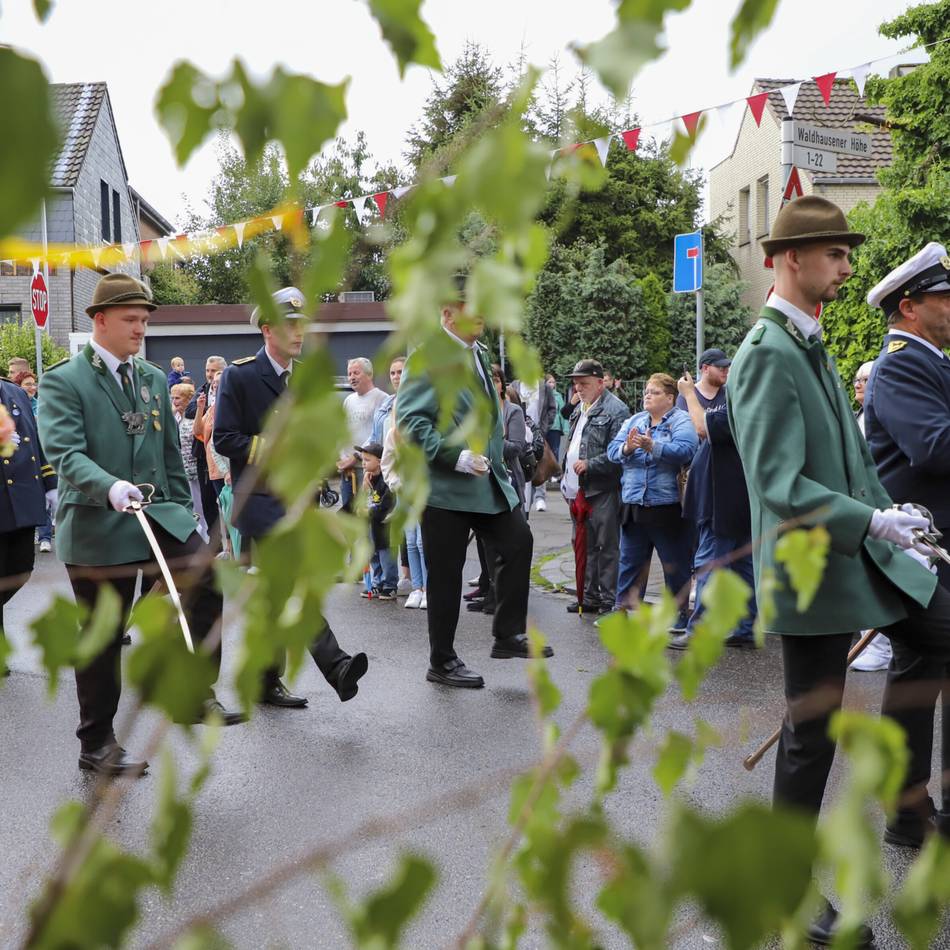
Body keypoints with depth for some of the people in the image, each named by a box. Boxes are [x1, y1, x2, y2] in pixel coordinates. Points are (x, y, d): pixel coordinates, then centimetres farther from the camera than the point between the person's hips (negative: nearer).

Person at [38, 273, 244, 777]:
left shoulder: (154, 379, 14)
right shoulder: (63, 381, -5)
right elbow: (64, 452, -19)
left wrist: (181, 511, 15)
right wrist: (109, 487, -36)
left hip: (159, 513, 5)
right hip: (96, 526, -5)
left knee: (206, 579, -21)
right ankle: (97, 745, 20)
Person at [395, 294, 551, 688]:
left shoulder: (477, 355, 15)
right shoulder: (428, 357, -13)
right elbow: (410, 421, -21)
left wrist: (495, 462, 22)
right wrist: (456, 457, -26)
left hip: (488, 480, 8)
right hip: (445, 486, -8)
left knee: (518, 542, 4)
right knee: (446, 574, 1)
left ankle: (508, 634, 17)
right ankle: (442, 662, 14)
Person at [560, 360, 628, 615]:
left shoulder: (615, 410, -10)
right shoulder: (579, 409, 18)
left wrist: (589, 464, -20)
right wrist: (566, 480, 20)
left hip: (603, 491, -9)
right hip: (578, 489, 9)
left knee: (607, 547, -2)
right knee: (583, 546, 13)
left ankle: (610, 600, 4)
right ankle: (589, 597, 23)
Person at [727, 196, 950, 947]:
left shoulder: (813, 346, 13)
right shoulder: (768, 355, -17)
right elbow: (780, 485, -24)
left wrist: (890, 523, 12)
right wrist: (872, 522, -30)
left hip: (871, 558, 9)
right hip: (814, 571, -8)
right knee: (812, 734, 4)